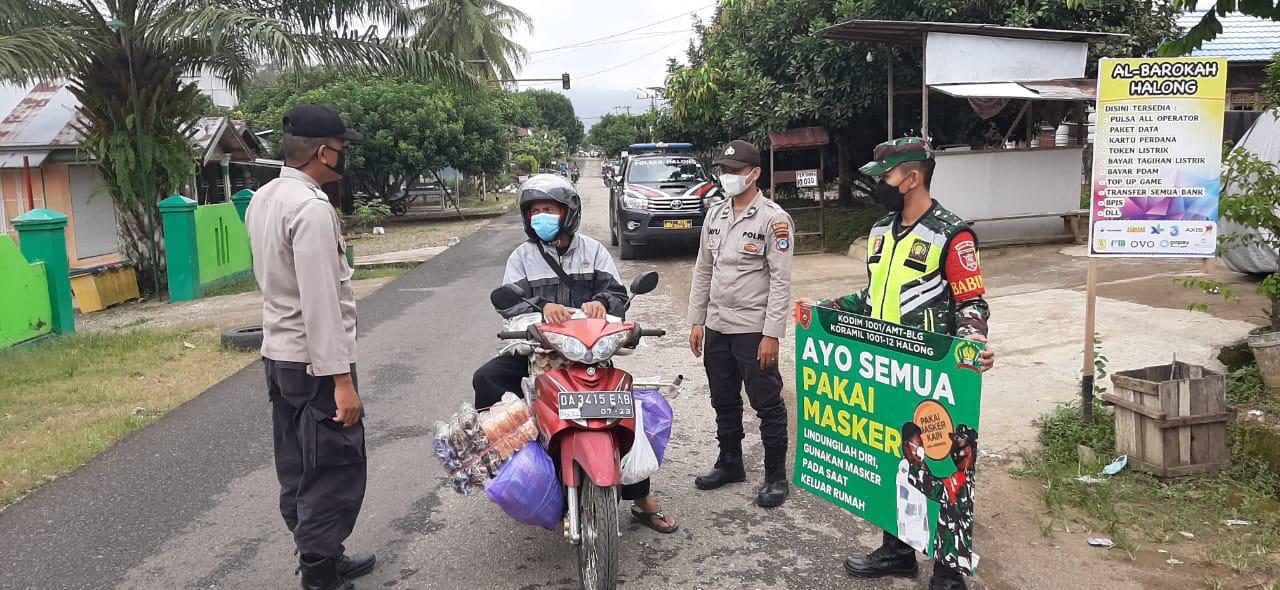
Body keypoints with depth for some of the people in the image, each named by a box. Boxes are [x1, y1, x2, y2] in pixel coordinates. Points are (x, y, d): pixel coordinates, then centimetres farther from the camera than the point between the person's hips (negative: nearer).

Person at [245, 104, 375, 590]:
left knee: (298, 468, 17)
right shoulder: (312, 207, -20)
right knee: (335, 473, -1)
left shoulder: (262, 200, 9)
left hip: (278, 354, 10)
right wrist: (341, 379, -24)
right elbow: (320, 301, -25)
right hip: (316, 361, -10)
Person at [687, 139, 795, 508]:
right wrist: (697, 320, 10)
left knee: (767, 405, 2)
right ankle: (730, 463, 33)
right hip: (717, 327, 7)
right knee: (724, 401, 17)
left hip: (754, 329, -7)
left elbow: (781, 281, -13)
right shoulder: (715, 216, 10)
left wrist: (772, 334, -18)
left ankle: (776, 477, 14)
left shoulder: (773, 219, -10)